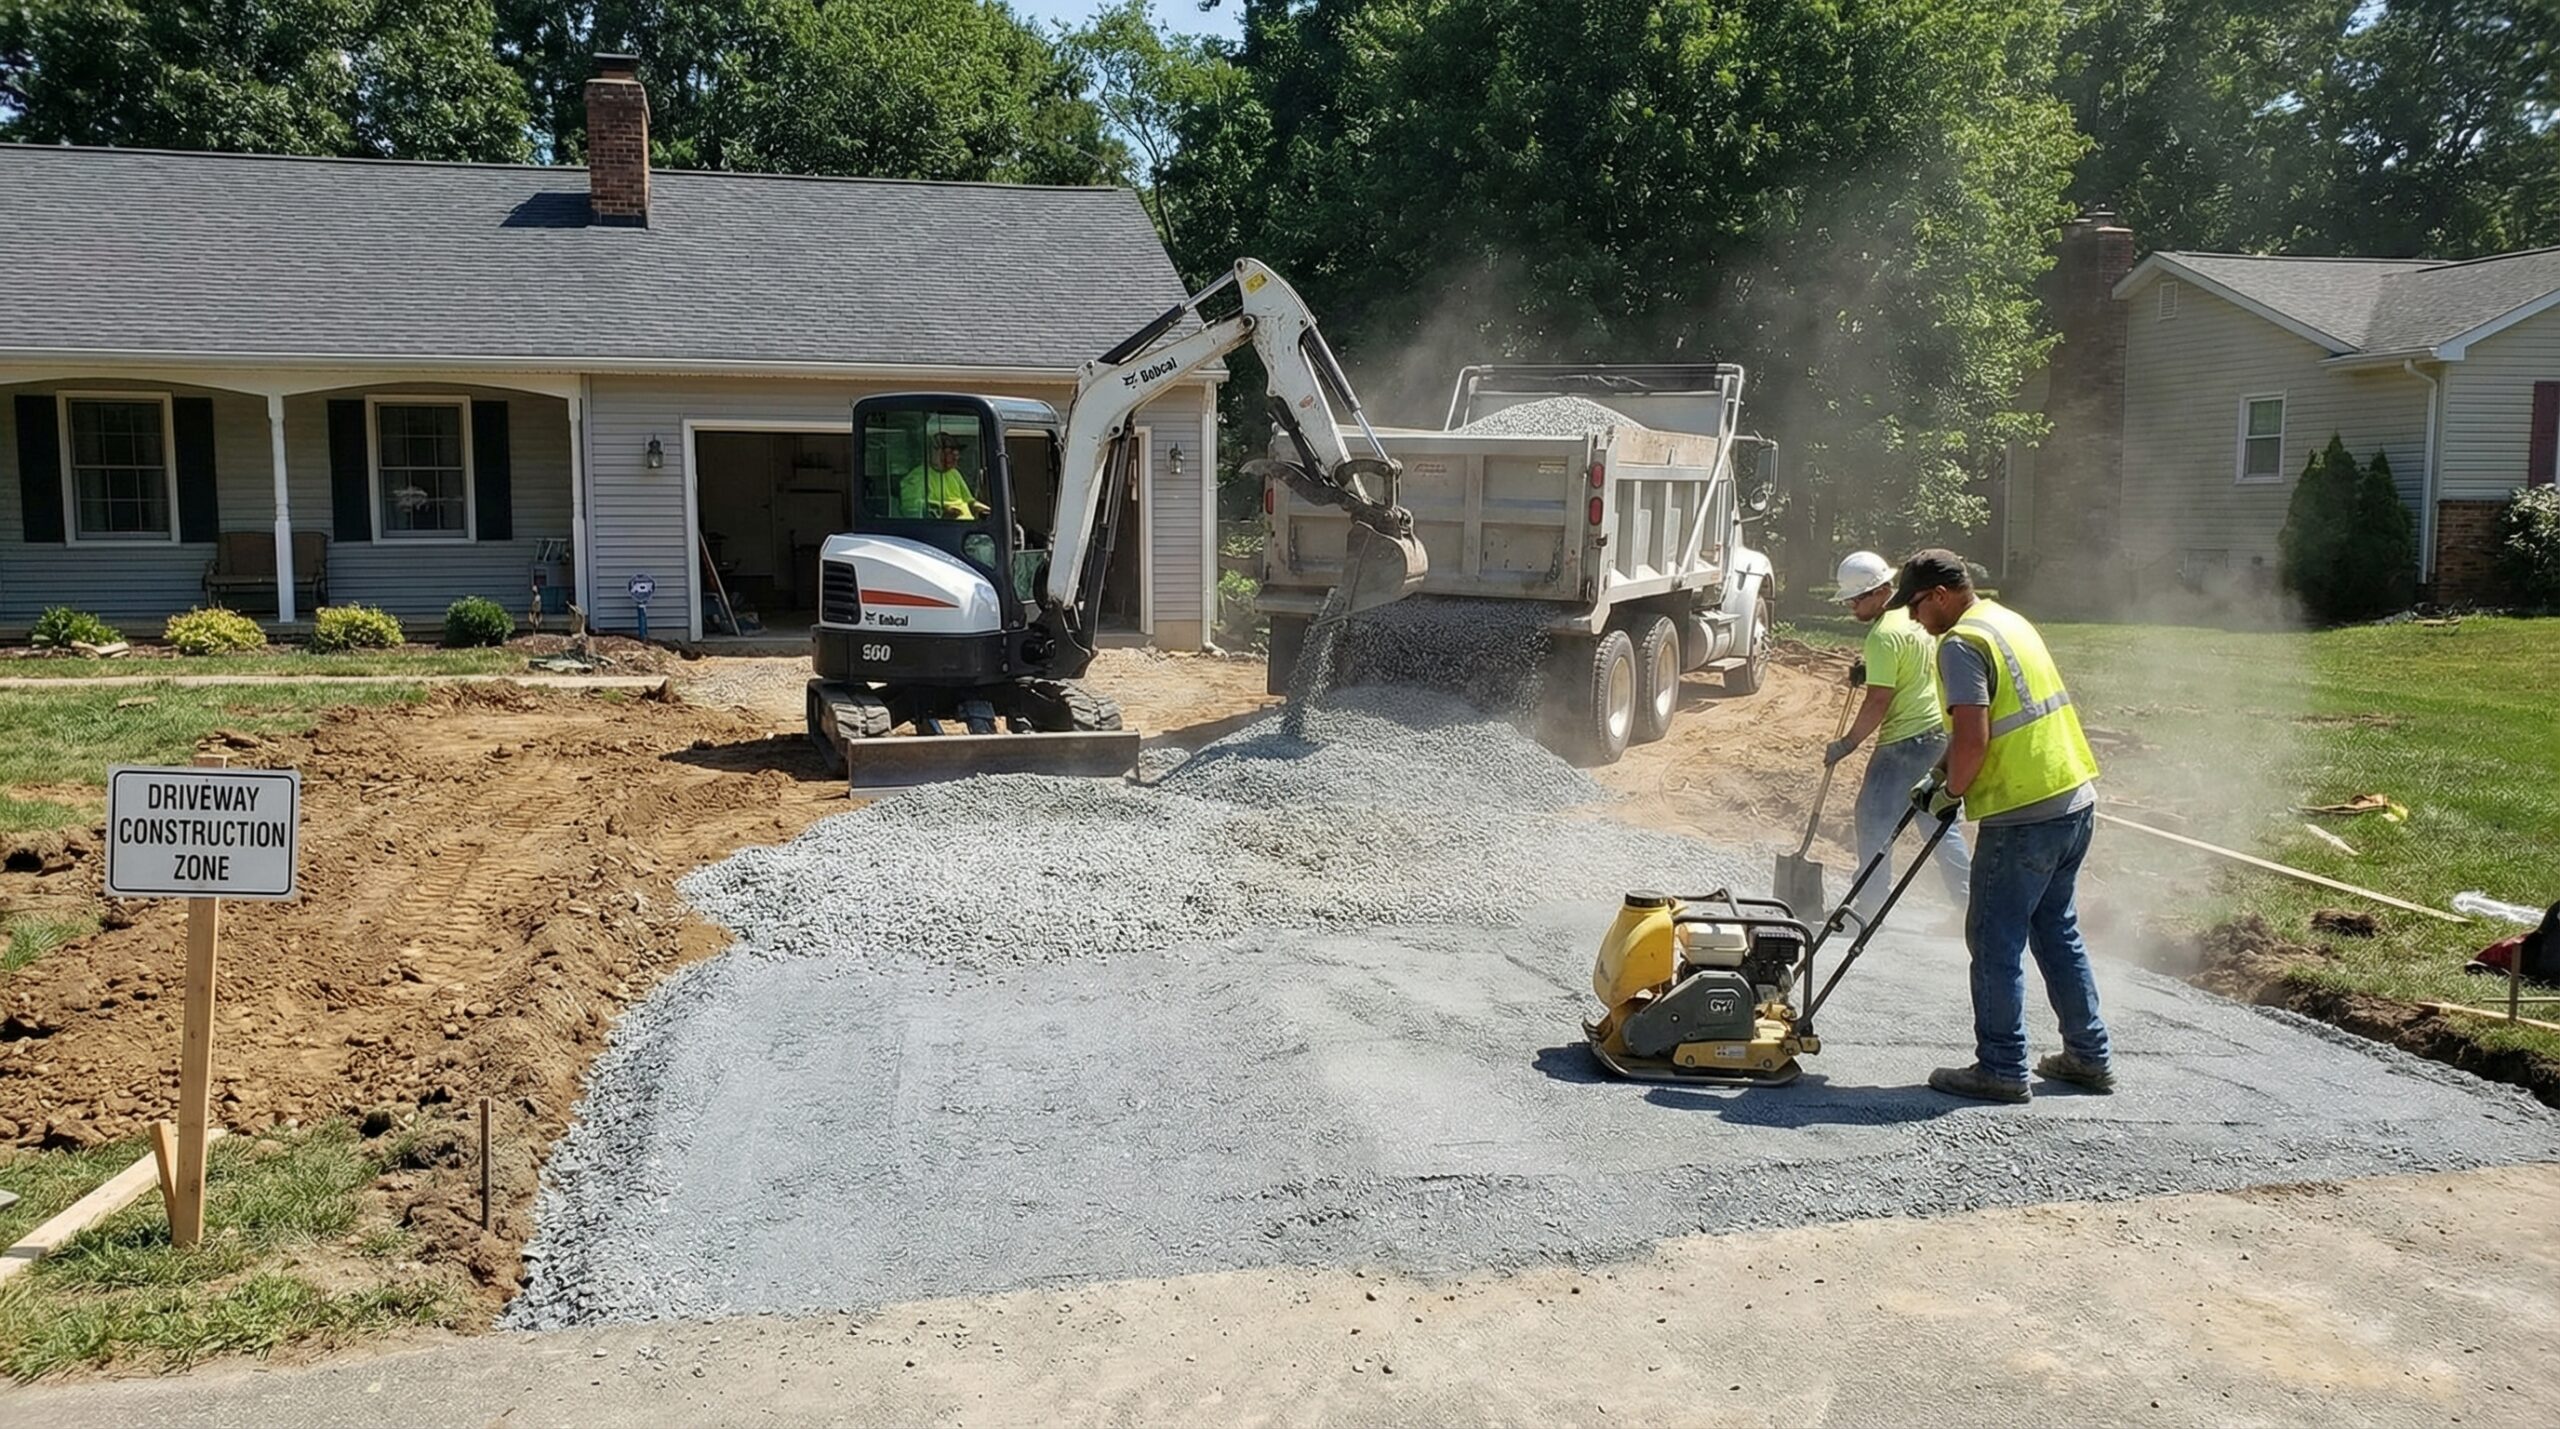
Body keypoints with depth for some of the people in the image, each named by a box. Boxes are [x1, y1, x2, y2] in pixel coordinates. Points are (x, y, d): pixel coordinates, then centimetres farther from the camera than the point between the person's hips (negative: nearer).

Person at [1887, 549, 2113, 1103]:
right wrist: (1942, 777, 22)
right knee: (2057, 931, 19)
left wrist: (1949, 792, -4)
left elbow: (1972, 738, -22)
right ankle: (2089, 1055, 27)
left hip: (2024, 814, -10)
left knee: (1995, 941, 1)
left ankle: (2001, 1069, 7)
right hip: (2075, 798, 10)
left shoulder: (1961, 643, -14)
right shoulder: (2006, 620, 16)